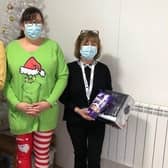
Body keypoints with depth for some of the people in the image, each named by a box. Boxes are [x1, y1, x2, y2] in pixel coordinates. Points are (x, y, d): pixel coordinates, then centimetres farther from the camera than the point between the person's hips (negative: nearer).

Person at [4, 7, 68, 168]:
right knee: (23, 151, 18)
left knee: (42, 153, 15)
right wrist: (17, 103, -14)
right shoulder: (11, 48, -1)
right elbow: (5, 80, -2)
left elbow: (63, 76, -4)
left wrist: (49, 102, -14)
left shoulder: (53, 46, -3)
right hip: (20, 112, 1)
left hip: (47, 112, 0)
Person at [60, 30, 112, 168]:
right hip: (75, 120, 0)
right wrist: (77, 110, -19)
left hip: (97, 121, 0)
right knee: (80, 155, 17)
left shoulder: (103, 69, -2)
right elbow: (63, 96, -5)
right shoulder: (70, 68, -6)